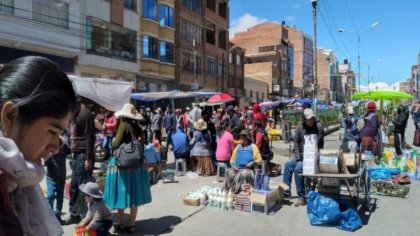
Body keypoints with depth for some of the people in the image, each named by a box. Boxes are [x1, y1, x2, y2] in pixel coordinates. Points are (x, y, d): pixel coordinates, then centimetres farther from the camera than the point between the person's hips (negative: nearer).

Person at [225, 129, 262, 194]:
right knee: (229, 173, -28)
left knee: (245, 174, -38)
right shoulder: (238, 147, 16)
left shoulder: (253, 147, 7)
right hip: (237, 169, 3)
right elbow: (232, 160, 19)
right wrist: (233, 165, -3)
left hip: (248, 169, -3)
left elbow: (259, 159, 3)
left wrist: (252, 163, -16)